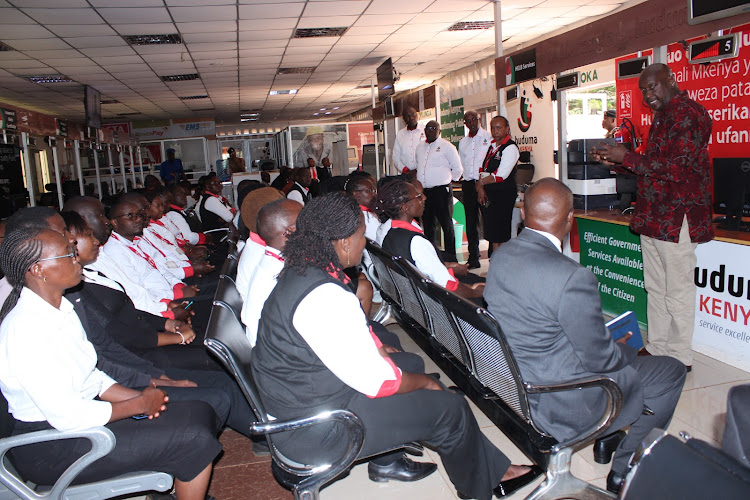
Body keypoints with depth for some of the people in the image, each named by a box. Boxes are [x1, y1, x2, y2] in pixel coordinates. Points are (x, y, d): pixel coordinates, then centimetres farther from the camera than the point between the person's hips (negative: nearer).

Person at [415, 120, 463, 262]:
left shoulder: (446, 146, -2)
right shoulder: (420, 147, 15)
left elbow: (458, 169, 1)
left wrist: (447, 179, 5)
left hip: (441, 190, -5)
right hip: (424, 191, 6)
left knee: (446, 224, -2)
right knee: (427, 225, 11)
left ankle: (451, 257, 4)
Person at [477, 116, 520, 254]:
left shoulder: (510, 148, -10)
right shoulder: (491, 145, 14)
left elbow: (500, 175, -18)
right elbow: (483, 169, 13)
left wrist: (480, 183, -7)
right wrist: (480, 189, 0)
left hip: (504, 194, -7)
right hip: (488, 195, 7)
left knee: (501, 236, -5)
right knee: (491, 234, 11)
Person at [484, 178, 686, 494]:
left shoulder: (500, 255, -5)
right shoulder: (572, 277, -30)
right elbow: (598, 360, -20)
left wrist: (606, 342, 13)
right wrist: (626, 350, 4)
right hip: (562, 407, -8)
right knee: (670, 371, 11)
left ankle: (611, 436, 42)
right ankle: (625, 472, 23)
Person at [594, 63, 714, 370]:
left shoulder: (689, 114, -12)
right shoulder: (662, 117, 19)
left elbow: (677, 169, -20)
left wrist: (627, 158, -17)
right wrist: (619, 161, 9)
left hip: (677, 219, -9)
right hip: (653, 217, 9)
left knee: (677, 291, -1)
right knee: (655, 288, 13)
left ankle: (679, 359, 11)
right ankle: (657, 350, 24)